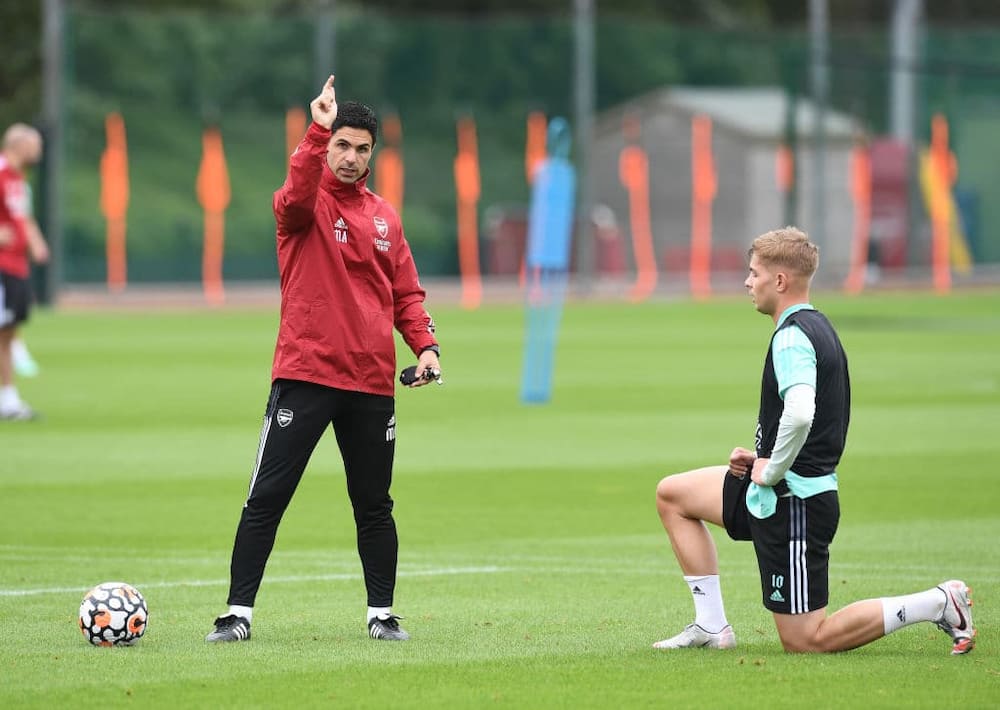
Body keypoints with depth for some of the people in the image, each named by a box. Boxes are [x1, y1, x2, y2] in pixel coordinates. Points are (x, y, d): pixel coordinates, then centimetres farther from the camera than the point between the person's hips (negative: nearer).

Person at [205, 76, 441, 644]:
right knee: (266, 498, -6)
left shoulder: (385, 216, 14)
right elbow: (296, 198, -27)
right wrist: (318, 133, -37)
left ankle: (382, 613, 19)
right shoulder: (308, 204, -1)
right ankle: (239, 613, -2)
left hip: (372, 382, 4)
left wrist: (425, 345, 0)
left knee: (374, 505, 9)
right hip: (304, 373, -4)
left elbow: (406, 294, 16)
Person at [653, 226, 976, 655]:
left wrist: (772, 470, -20)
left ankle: (937, 604, -5)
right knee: (672, 494, 19)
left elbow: (799, 413, -36)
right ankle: (711, 627, 16)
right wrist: (762, 459, 11)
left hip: (793, 503, -10)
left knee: (804, 642, -5)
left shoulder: (792, 336, -19)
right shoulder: (817, 327, 13)